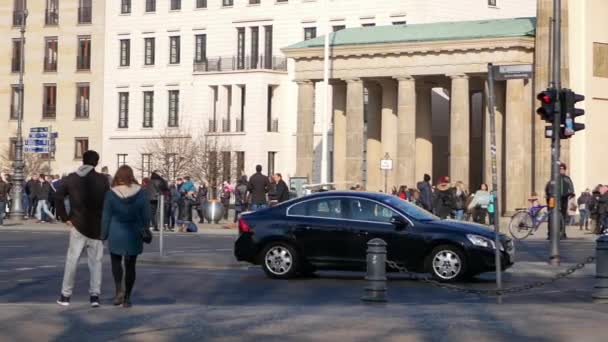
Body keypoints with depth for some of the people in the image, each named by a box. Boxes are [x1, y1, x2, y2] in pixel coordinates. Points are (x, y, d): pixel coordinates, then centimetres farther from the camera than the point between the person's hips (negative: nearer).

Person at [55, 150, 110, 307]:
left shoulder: (71, 178, 3)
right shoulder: (102, 179, -4)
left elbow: (58, 196, -5)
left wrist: (65, 218, -2)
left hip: (78, 224, 1)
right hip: (97, 226, -1)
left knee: (72, 260, 7)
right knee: (95, 261, 7)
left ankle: (65, 295, 10)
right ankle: (95, 295, 3)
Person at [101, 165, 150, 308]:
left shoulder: (111, 194, -9)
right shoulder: (141, 193, -6)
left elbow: (106, 217, -3)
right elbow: (147, 215, 0)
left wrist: (104, 235, 8)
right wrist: (143, 231, 15)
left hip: (116, 235, -1)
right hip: (134, 236, 1)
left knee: (116, 262, 18)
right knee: (130, 265, 11)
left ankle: (119, 289, -4)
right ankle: (127, 298, 12)